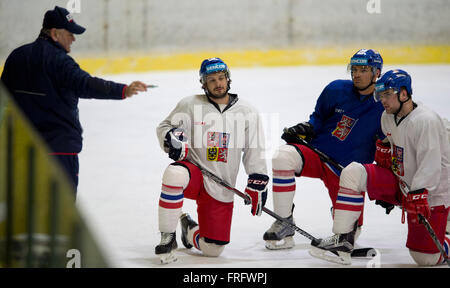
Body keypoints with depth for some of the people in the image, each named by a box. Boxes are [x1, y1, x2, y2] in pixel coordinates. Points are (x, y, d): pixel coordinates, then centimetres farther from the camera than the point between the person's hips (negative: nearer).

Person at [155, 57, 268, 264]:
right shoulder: (190, 105, -1)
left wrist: (257, 184, 2)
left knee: (213, 249, -2)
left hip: (221, 190, 2)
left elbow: (255, 152, 7)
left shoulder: (247, 112, 4)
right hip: (194, 172, -2)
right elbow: (164, 127, 5)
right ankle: (167, 238, -21)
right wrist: (173, 140, -17)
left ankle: (189, 230, 35)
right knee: (174, 175, -40)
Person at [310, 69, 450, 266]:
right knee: (352, 172, -15)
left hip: (430, 194, -7)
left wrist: (418, 197, -38)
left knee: (426, 258, -8)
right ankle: (343, 239, -13)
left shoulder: (427, 120, -22)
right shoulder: (387, 117, 4)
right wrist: (385, 147, 6)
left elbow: (431, 165, -29)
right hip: (399, 184, 7)